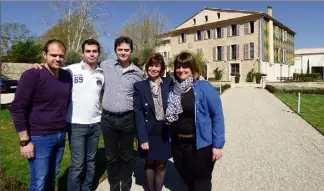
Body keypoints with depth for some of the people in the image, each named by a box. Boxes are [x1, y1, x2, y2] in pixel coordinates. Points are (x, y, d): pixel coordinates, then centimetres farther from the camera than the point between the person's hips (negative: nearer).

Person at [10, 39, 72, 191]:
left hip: (60, 135, 5)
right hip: (39, 138, -5)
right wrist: (25, 141, -14)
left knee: (52, 178, 18)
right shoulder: (32, 75, -13)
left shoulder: (67, 76, 5)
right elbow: (17, 108, -13)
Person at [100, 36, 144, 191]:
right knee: (111, 156, 13)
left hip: (128, 119, 0)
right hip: (108, 118, 0)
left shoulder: (138, 73, 1)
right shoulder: (105, 65, 0)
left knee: (127, 156, 13)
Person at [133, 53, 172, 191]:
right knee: (149, 164, 15)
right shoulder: (139, 86, -4)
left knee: (161, 165, 13)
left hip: (165, 132, 1)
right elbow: (138, 114, -8)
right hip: (149, 132, 0)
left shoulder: (169, 83, 0)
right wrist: (142, 138, -14)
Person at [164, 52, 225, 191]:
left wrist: (217, 144, -16)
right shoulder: (173, 90, 3)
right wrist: (169, 139, 3)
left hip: (200, 145, -5)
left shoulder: (204, 87, -13)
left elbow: (217, 116, -14)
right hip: (177, 144, 5)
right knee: (187, 179, 24)